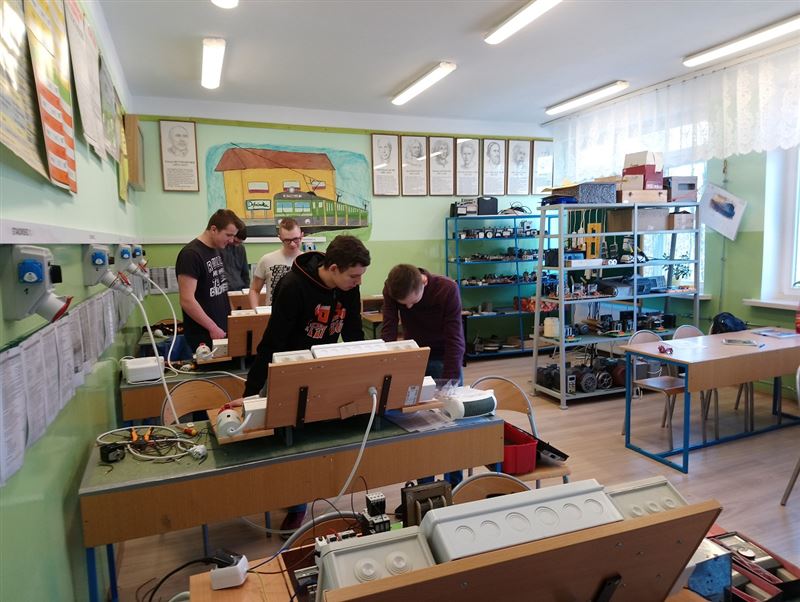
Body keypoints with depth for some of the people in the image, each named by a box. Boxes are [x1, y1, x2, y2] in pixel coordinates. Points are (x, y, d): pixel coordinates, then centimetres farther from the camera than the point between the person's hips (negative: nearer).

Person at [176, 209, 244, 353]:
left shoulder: (216, 250, 9)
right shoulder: (191, 254, -17)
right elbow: (187, 301, -22)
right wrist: (212, 327, -18)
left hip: (223, 329, 8)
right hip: (203, 335, -8)